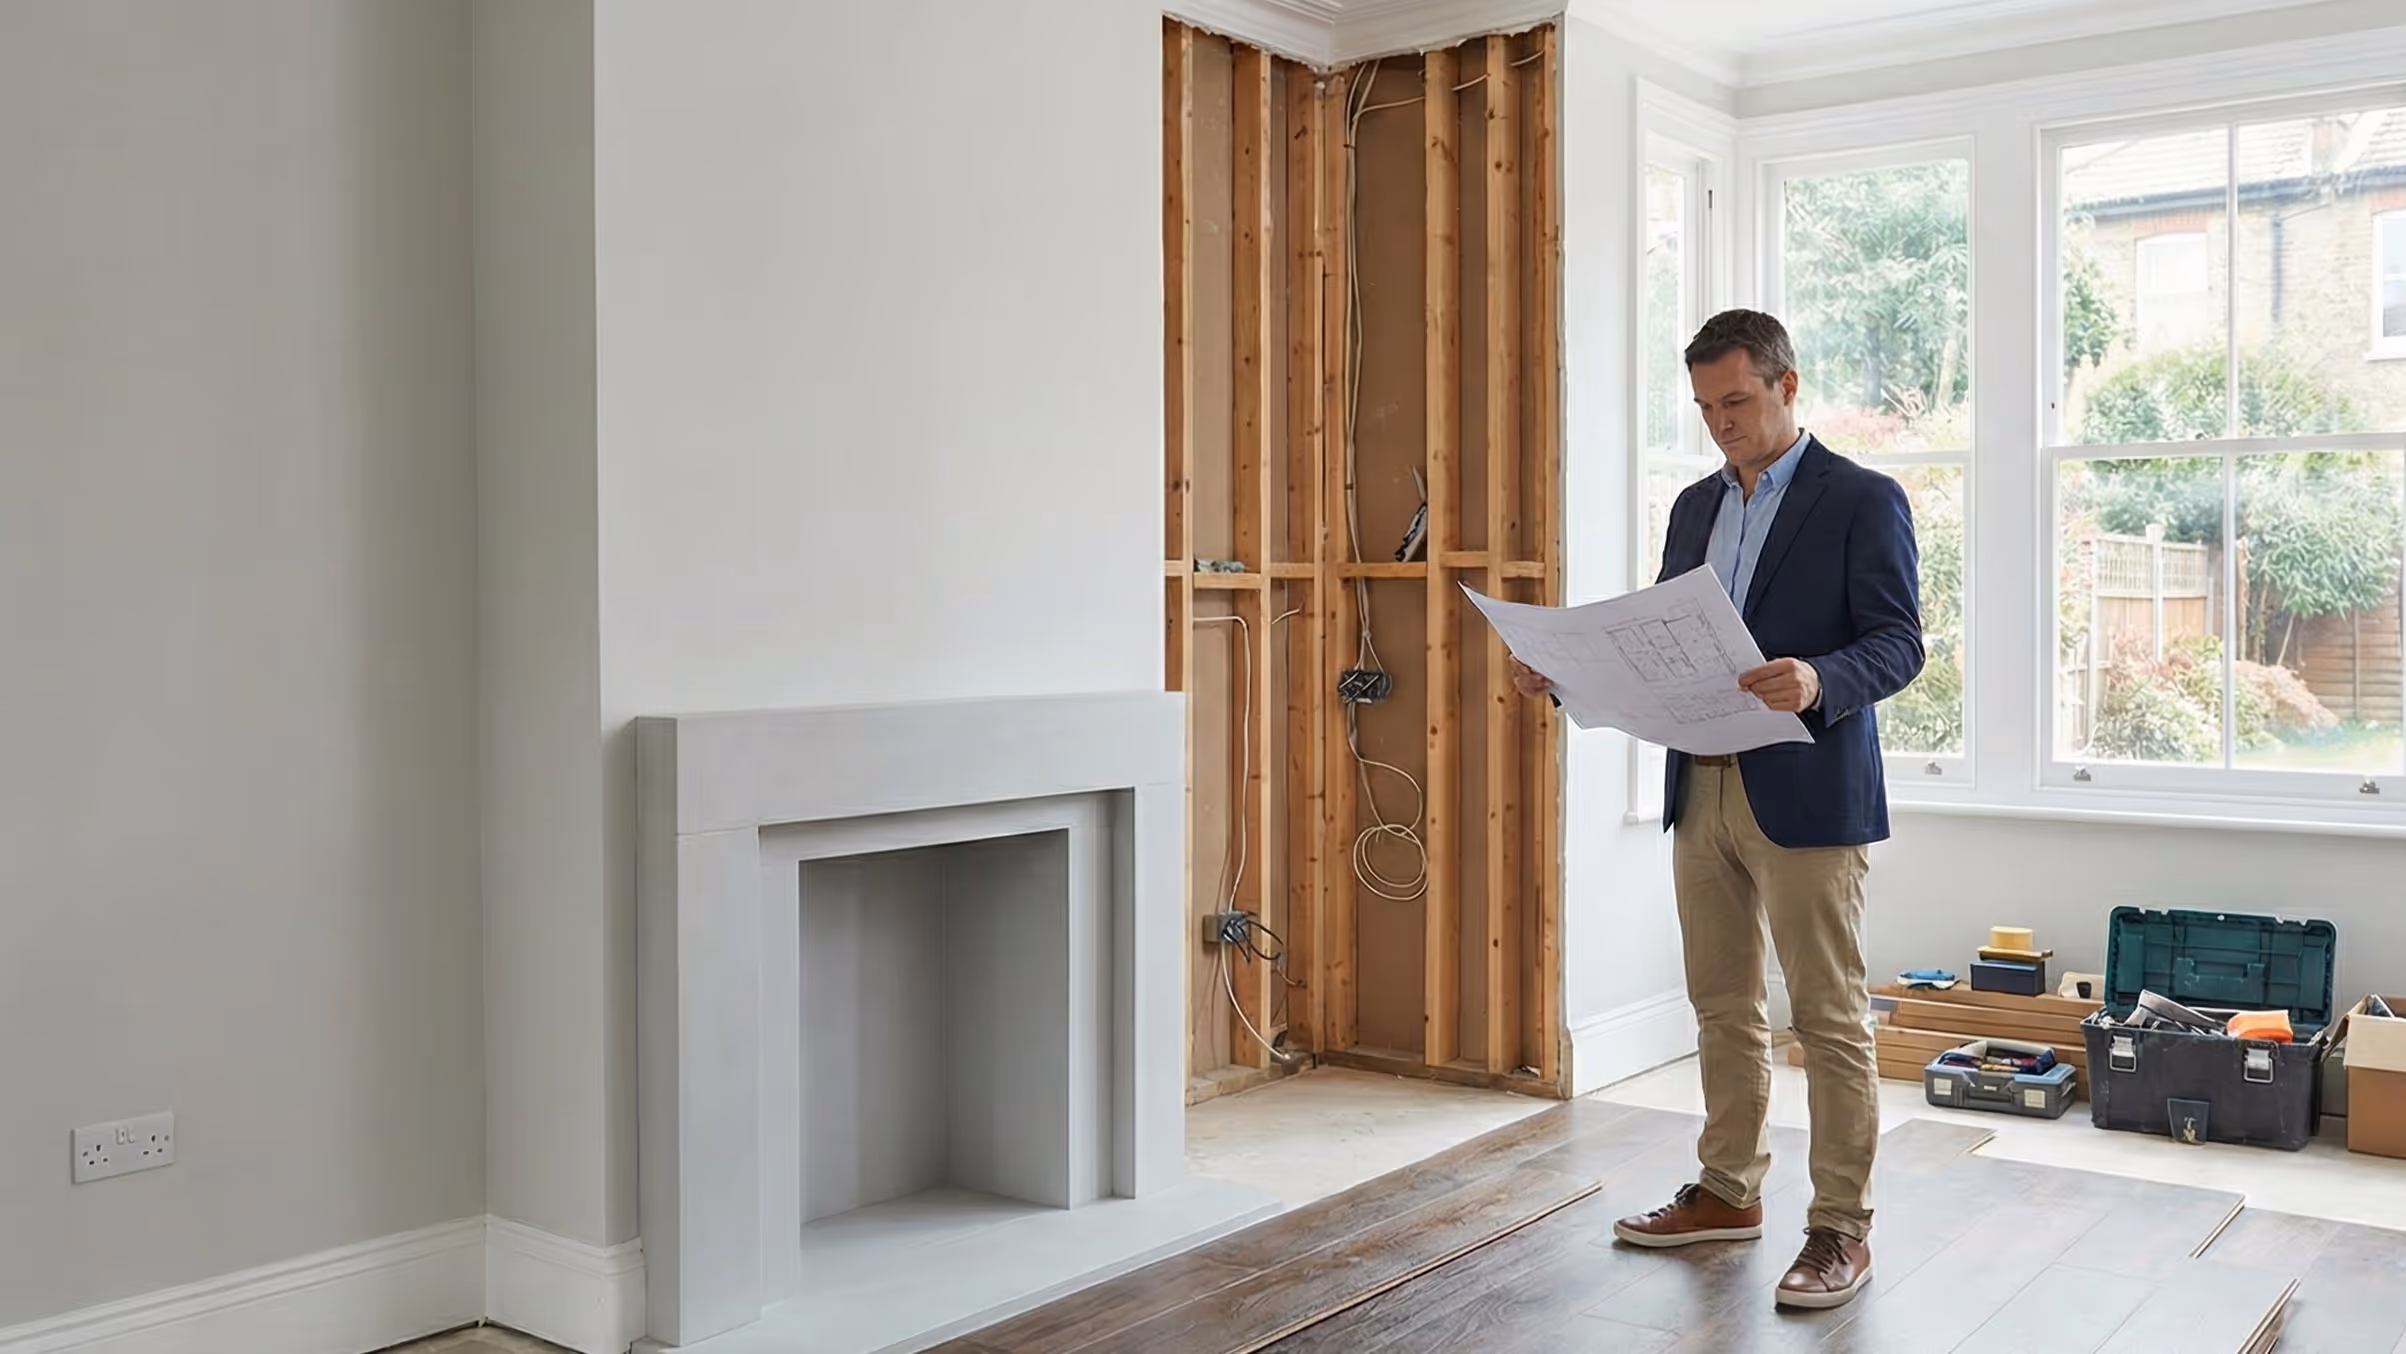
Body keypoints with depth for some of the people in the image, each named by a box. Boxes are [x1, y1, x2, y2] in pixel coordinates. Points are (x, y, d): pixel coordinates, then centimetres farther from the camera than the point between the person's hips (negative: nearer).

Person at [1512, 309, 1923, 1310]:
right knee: (1723, 1008, 15)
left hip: (1806, 796, -6)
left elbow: (1898, 644, -12)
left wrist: (1817, 681, -32)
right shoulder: (1696, 506, 14)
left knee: (1829, 1018, 0)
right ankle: (1729, 1192, 29)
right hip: (1702, 789, 7)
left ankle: (1841, 1228, 10)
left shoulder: (1863, 501, -6)